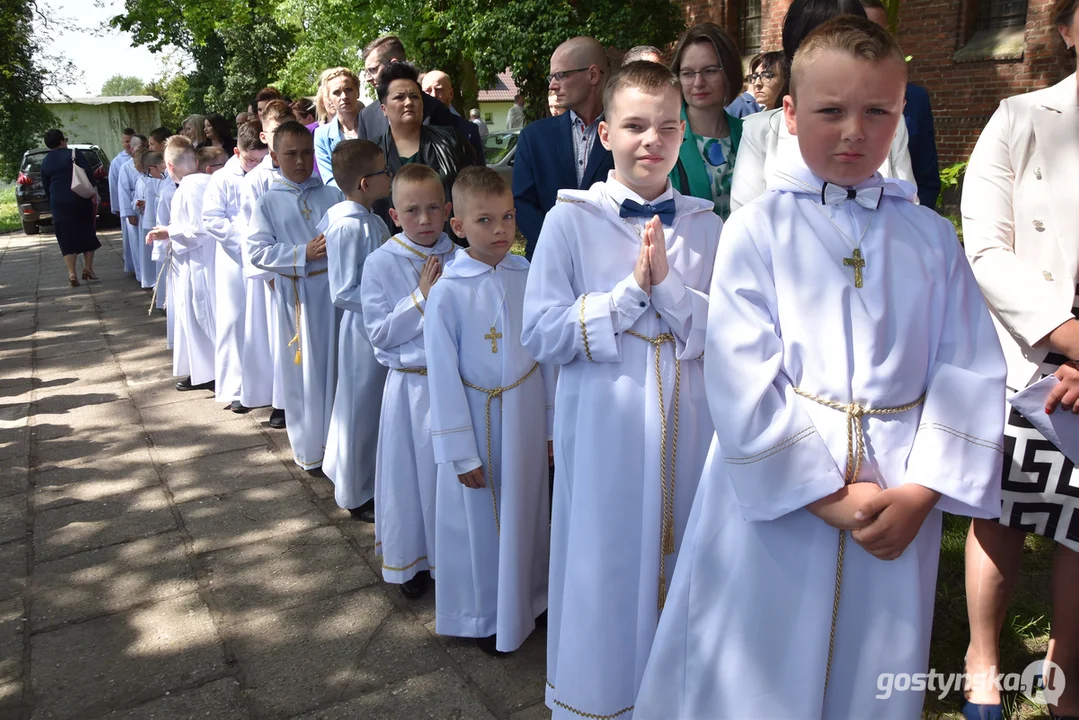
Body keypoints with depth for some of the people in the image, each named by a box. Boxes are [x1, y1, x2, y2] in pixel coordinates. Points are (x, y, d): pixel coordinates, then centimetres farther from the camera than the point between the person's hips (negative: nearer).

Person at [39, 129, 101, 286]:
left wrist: (52, 205, 19)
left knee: (67, 238, 5)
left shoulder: (45, 163, 10)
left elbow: (46, 188, 13)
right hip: (80, 200, -2)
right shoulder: (74, 154, -1)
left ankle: (72, 273, -5)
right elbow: (89, 175, -10)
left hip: (58, 204, 2)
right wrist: (93, 195, -9)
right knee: (87, 233, 12)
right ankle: (88, 267, 5)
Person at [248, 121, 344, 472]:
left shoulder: (332, 195, 5)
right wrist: (304, 254, -16)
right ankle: (310, 450, 23)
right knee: (303, 372, 8)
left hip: (333, 287, 1)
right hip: (295, 294, -1)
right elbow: (258, 252, -5)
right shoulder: (268, 203, 1)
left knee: (337, 364, 7)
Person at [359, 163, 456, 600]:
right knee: (412, 470, 10)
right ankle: (410, 561, 31)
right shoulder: (381, 264, -8)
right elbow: (379, 334, -11)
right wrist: (420, 296, -17)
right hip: (410, 385, -2)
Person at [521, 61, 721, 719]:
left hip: (688, 422, 3)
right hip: (604, 424, -2)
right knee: (607, 562, 8)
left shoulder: (706, 226, 4)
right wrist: (631, 290, -17)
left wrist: (668, 285, -17)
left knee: (681, 558, 14)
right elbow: (541, 334, -10)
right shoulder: (570, 219, -4)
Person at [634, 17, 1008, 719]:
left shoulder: (931, 238, 4)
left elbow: (971, 371, 1)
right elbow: (741, 378, -13)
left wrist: (922, 490, -10)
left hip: (898, 508, 3)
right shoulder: (759, 227, -6)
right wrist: (825, 495, -15)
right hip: (774, 496, -3)